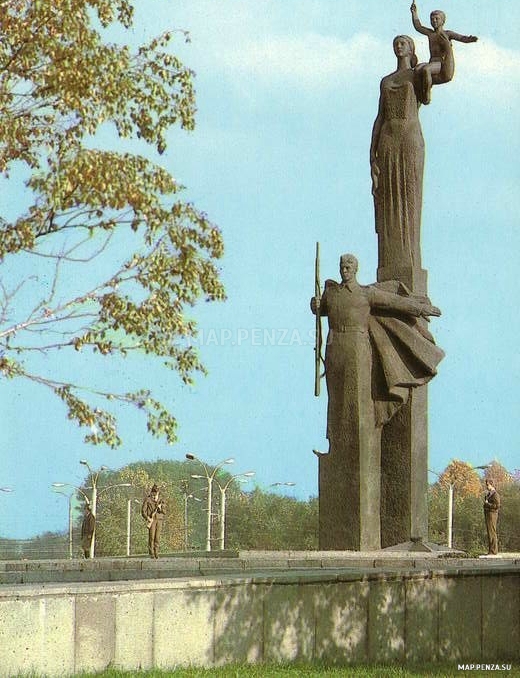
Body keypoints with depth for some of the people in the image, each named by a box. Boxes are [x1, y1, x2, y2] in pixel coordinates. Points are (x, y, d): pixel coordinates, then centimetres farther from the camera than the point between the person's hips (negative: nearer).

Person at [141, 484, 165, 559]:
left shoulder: (160, 500, 14)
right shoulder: (147, 500, 1)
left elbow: (163, 511, 15)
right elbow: (143, 511, -2)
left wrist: (160, 508, -7)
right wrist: (147, 518, -15)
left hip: (159, 519, 4)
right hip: (152, 519, -4)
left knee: (157, 537, 0)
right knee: (151, 537, -9)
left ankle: (156, 553, 4)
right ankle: (151, 553, -7)